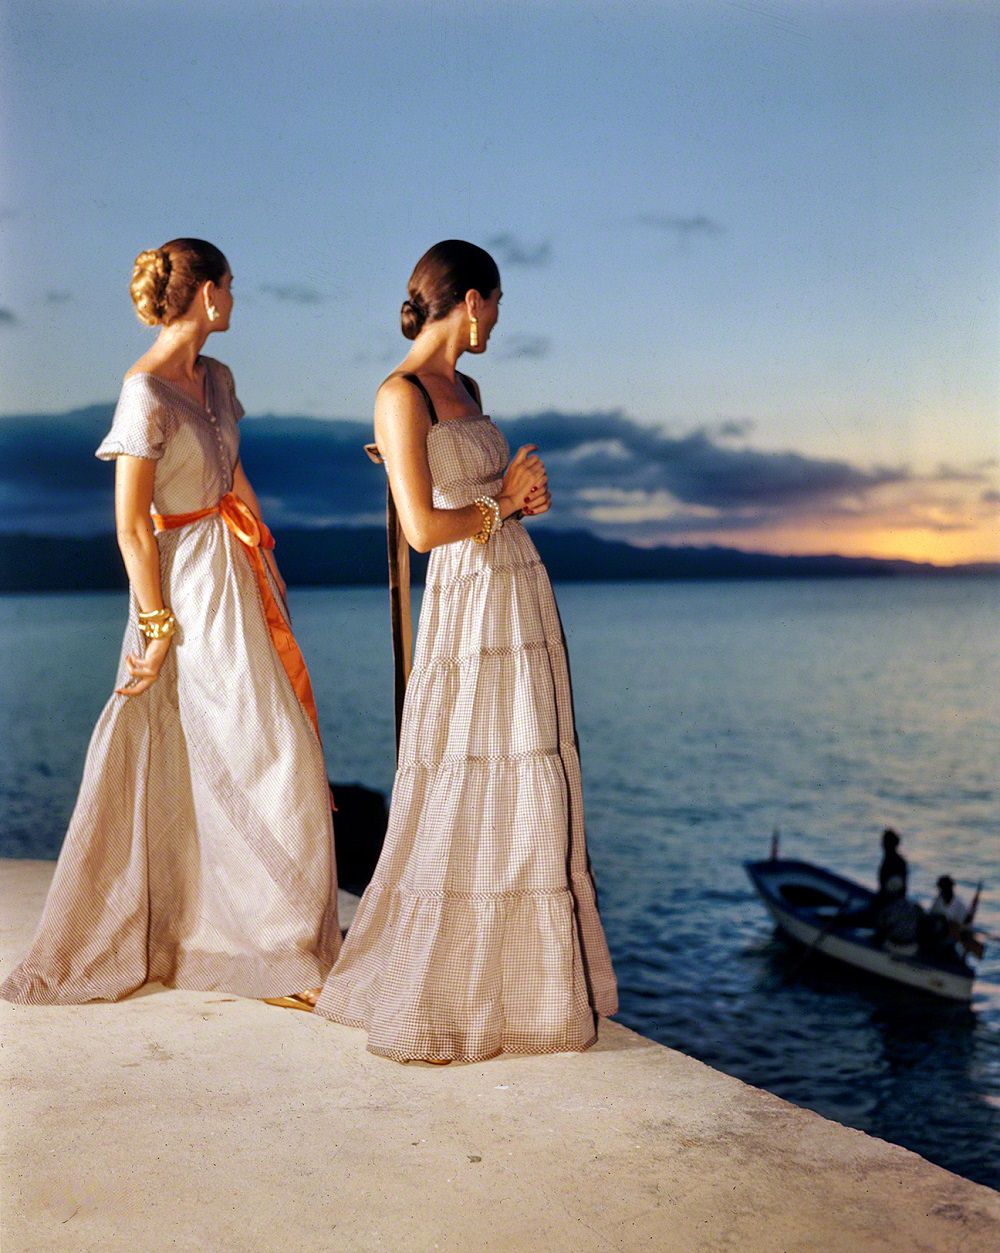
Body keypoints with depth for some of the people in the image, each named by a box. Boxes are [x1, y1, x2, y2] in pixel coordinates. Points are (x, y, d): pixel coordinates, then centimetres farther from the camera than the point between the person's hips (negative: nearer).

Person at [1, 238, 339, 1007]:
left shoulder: (216, 378, 9)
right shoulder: (145, 394, -17)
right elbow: (131, 527, -16)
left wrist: (267, 569, 17)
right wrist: (158, 625, -15)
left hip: (243, 576, 8)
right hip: (194, 591, -8)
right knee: (263, 768, -4)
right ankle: (276, 953, 8)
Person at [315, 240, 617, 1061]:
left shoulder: (465, 389, 15)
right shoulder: (401, 395, -11)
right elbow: (422, 527, -19)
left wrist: (525, 495, 0)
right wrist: (502, 503, -5)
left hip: (523, 600, 9)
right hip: (469, 606, -9)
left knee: (529, 800, 12)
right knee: (464, 805, -2)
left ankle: (512, 980, 25)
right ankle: (433, 995, 12)